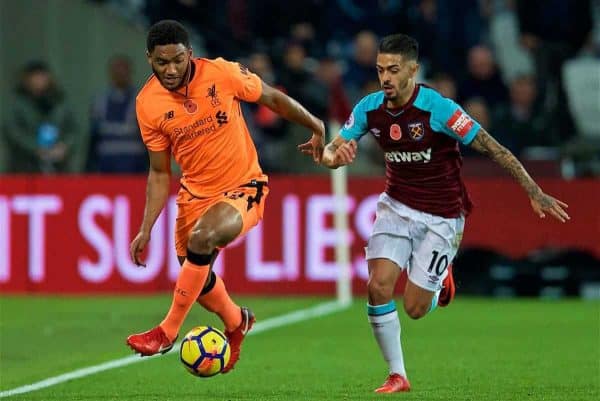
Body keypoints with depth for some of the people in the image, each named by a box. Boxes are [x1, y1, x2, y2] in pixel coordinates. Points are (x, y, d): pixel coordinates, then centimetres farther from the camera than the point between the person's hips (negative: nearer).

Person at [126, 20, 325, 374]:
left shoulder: (222, 73, -18)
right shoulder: (148, 104, -9)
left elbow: (274, 99, -1)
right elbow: (160, 173, 1)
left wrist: (317, 129, 5)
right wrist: (146, 230, -3)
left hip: (244, 186, -5)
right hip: (195, 193, 5)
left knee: (201, 238, -31)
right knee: (196, 273, 14)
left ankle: (168, 331, -19)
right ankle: (236, 321, 49)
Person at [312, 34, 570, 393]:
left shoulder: (437, 108, -23)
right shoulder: (370, 108, -7)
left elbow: (491, 147, -20)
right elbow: (332, 152, -2)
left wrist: (534, 192, -22)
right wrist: (332, 155, -29)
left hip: (441, 216, -4)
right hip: (397, 207, 4)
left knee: (414, 307, -6)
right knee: (378, 287, -15)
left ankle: (441, 282, 31)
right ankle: (397, 375, 1)